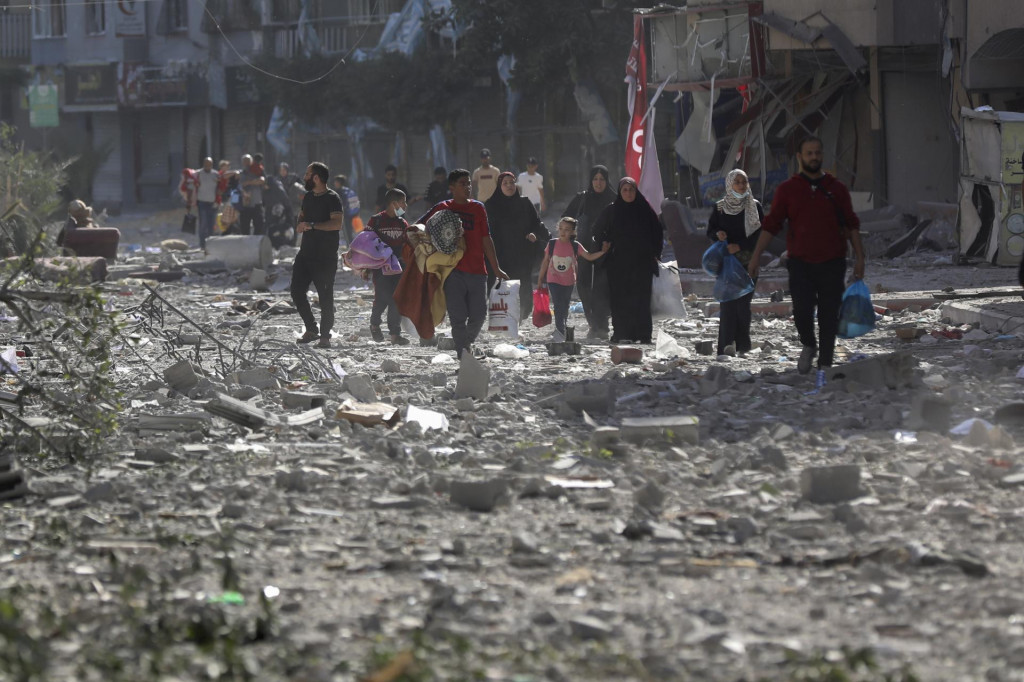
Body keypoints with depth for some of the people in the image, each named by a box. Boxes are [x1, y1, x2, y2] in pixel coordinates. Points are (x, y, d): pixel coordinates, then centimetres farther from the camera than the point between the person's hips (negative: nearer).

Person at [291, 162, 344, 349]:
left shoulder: (332, 198, -11)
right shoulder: (308, 196, 14)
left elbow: (337, 223, -23)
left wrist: (312, 226, -26)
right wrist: (300, 225, 4)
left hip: (326, 256, -8)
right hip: (306, 252, 8)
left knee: (325, 296, -2)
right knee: (297, 291, 4)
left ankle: (325, 336, 5)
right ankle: (311, 329, 17)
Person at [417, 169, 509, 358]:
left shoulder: (478, 208, 12)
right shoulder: (442, 208, 7)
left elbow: (486, 240, 14)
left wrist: (496, 269, 13)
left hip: (477, 271, 2)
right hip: (453, 270, -2)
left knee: (479, 314, 2)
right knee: (458, 317, -6)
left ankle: (467, 344, 26)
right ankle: (462, 353, -2)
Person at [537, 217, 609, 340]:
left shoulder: (575, 246, -4)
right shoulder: (552, 244, -5)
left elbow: (589, 256, -2)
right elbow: (545, 261, 4)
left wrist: (602, 252, -18)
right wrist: (540, 278, 8)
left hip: (569, 282, 2)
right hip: (553, 280, -2)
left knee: (564, 307, 14)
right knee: (558, 305, -14)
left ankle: (561, 330, 29)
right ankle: (560, 331, -16)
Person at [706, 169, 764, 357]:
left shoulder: (754, 206, 5)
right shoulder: (720, 208, 9)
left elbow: (759, 234, -1)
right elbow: (710, 231, 13)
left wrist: (739, 246, -13)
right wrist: (717, 234, -11)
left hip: (748, 262, -1)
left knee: (743, 302, -4)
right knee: (728, 301, -10)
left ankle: (742, 344, 3)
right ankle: (728, 344, -16)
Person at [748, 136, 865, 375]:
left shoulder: (836, 189, 7)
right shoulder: (787, 190, 4)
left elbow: (851, 225, 11)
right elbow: (771, 224, 4)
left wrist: (859, 257, 5)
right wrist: (756, 255, -2)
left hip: (832, 264, 1)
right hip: (800, 263, -1)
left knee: (828, 316, 0)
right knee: (801, 311, -12)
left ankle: (825, 364, 10)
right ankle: (809, 346, 18)